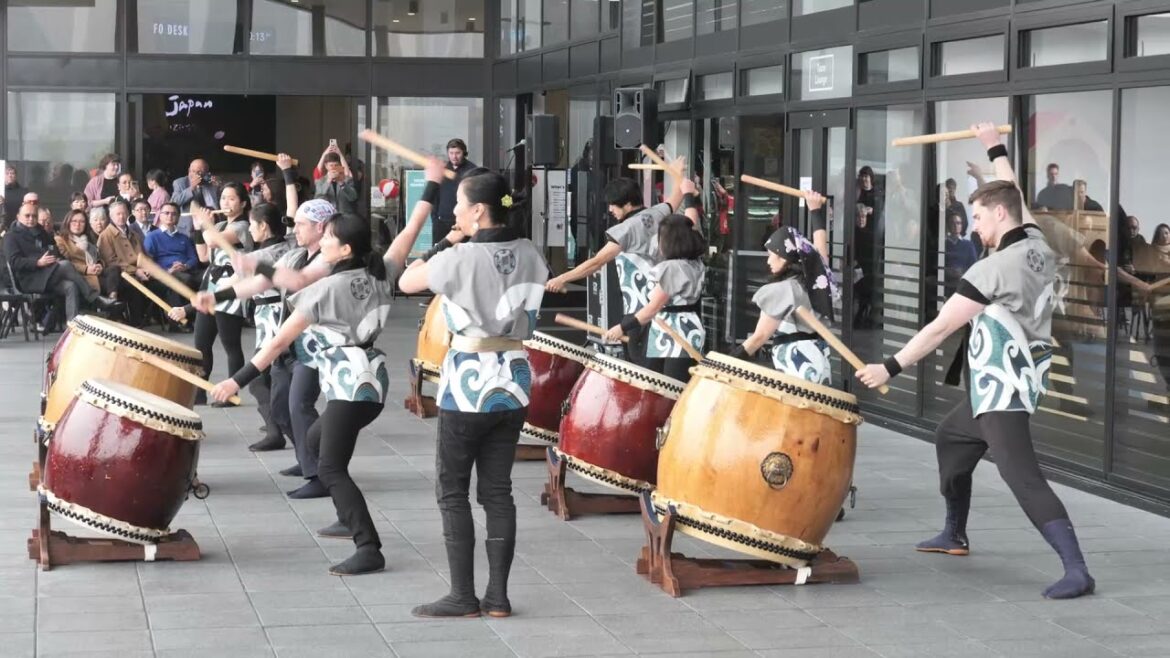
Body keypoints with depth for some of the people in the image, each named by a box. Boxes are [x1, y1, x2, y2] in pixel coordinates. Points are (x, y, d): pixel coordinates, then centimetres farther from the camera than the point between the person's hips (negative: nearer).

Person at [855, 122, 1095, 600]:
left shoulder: (992, 270, -21)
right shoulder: (1037, 245, 1)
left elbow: (940, 328, -19)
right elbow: (1013, 197, 23)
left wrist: (890, 368, -14)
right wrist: (995, 149, 33)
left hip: (1003, 388, -10)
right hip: (1010, 382, 10)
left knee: (1022, 476, -17)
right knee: (950, 437, 26)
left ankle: (1076, 570, -25)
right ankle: (954, 535, 38)